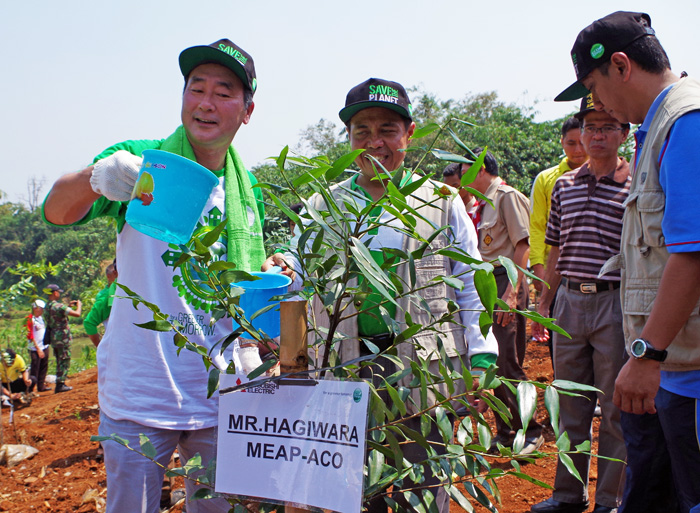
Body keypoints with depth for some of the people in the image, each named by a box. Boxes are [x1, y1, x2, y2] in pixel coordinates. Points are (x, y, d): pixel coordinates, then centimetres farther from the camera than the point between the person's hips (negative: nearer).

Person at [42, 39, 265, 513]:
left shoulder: (248, 190, 8)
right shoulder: (140, 161, -6)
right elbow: (57, 212, -22)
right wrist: (94, 180, -44)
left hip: (219, 396, 4)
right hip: (137, 395, -3)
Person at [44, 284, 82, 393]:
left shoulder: (47, 306, 8)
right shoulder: (58, 306, -19)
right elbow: (77, 314, -20)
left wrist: (68, 305, 23)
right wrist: (79, 305, -1)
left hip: (53, 338, 9)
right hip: (62, 338, -9)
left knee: (60, 362, 17)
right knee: (64, 362, -2)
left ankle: (60, 384, 20)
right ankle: (60, 384, -2)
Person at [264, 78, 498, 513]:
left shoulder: (443, 203, 8)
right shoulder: (324, 206, 12)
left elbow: (471, 286, 8)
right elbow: (302, 271, 10)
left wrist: (482, 356, -1)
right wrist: (281, 271, -13)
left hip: (423, 368, -1)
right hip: (346, 370, 2)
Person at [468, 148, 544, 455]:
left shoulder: (508, 197, -8)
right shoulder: (481, 205, 18)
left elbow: (523, 246, -14)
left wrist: (512, 292, -21)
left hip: (505, 282, -9)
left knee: (508, 362, -11)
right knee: (493, 363, 9)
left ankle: (530, 432, 0)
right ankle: (505, 432, 17)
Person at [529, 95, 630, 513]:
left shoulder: (636, 188, -4)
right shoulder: (563, 186, 11)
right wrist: (544, 303, 16)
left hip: (615, 302, -4)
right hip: (569, 301, 5)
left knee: (615, 409, 4)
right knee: (570, 406, 13)